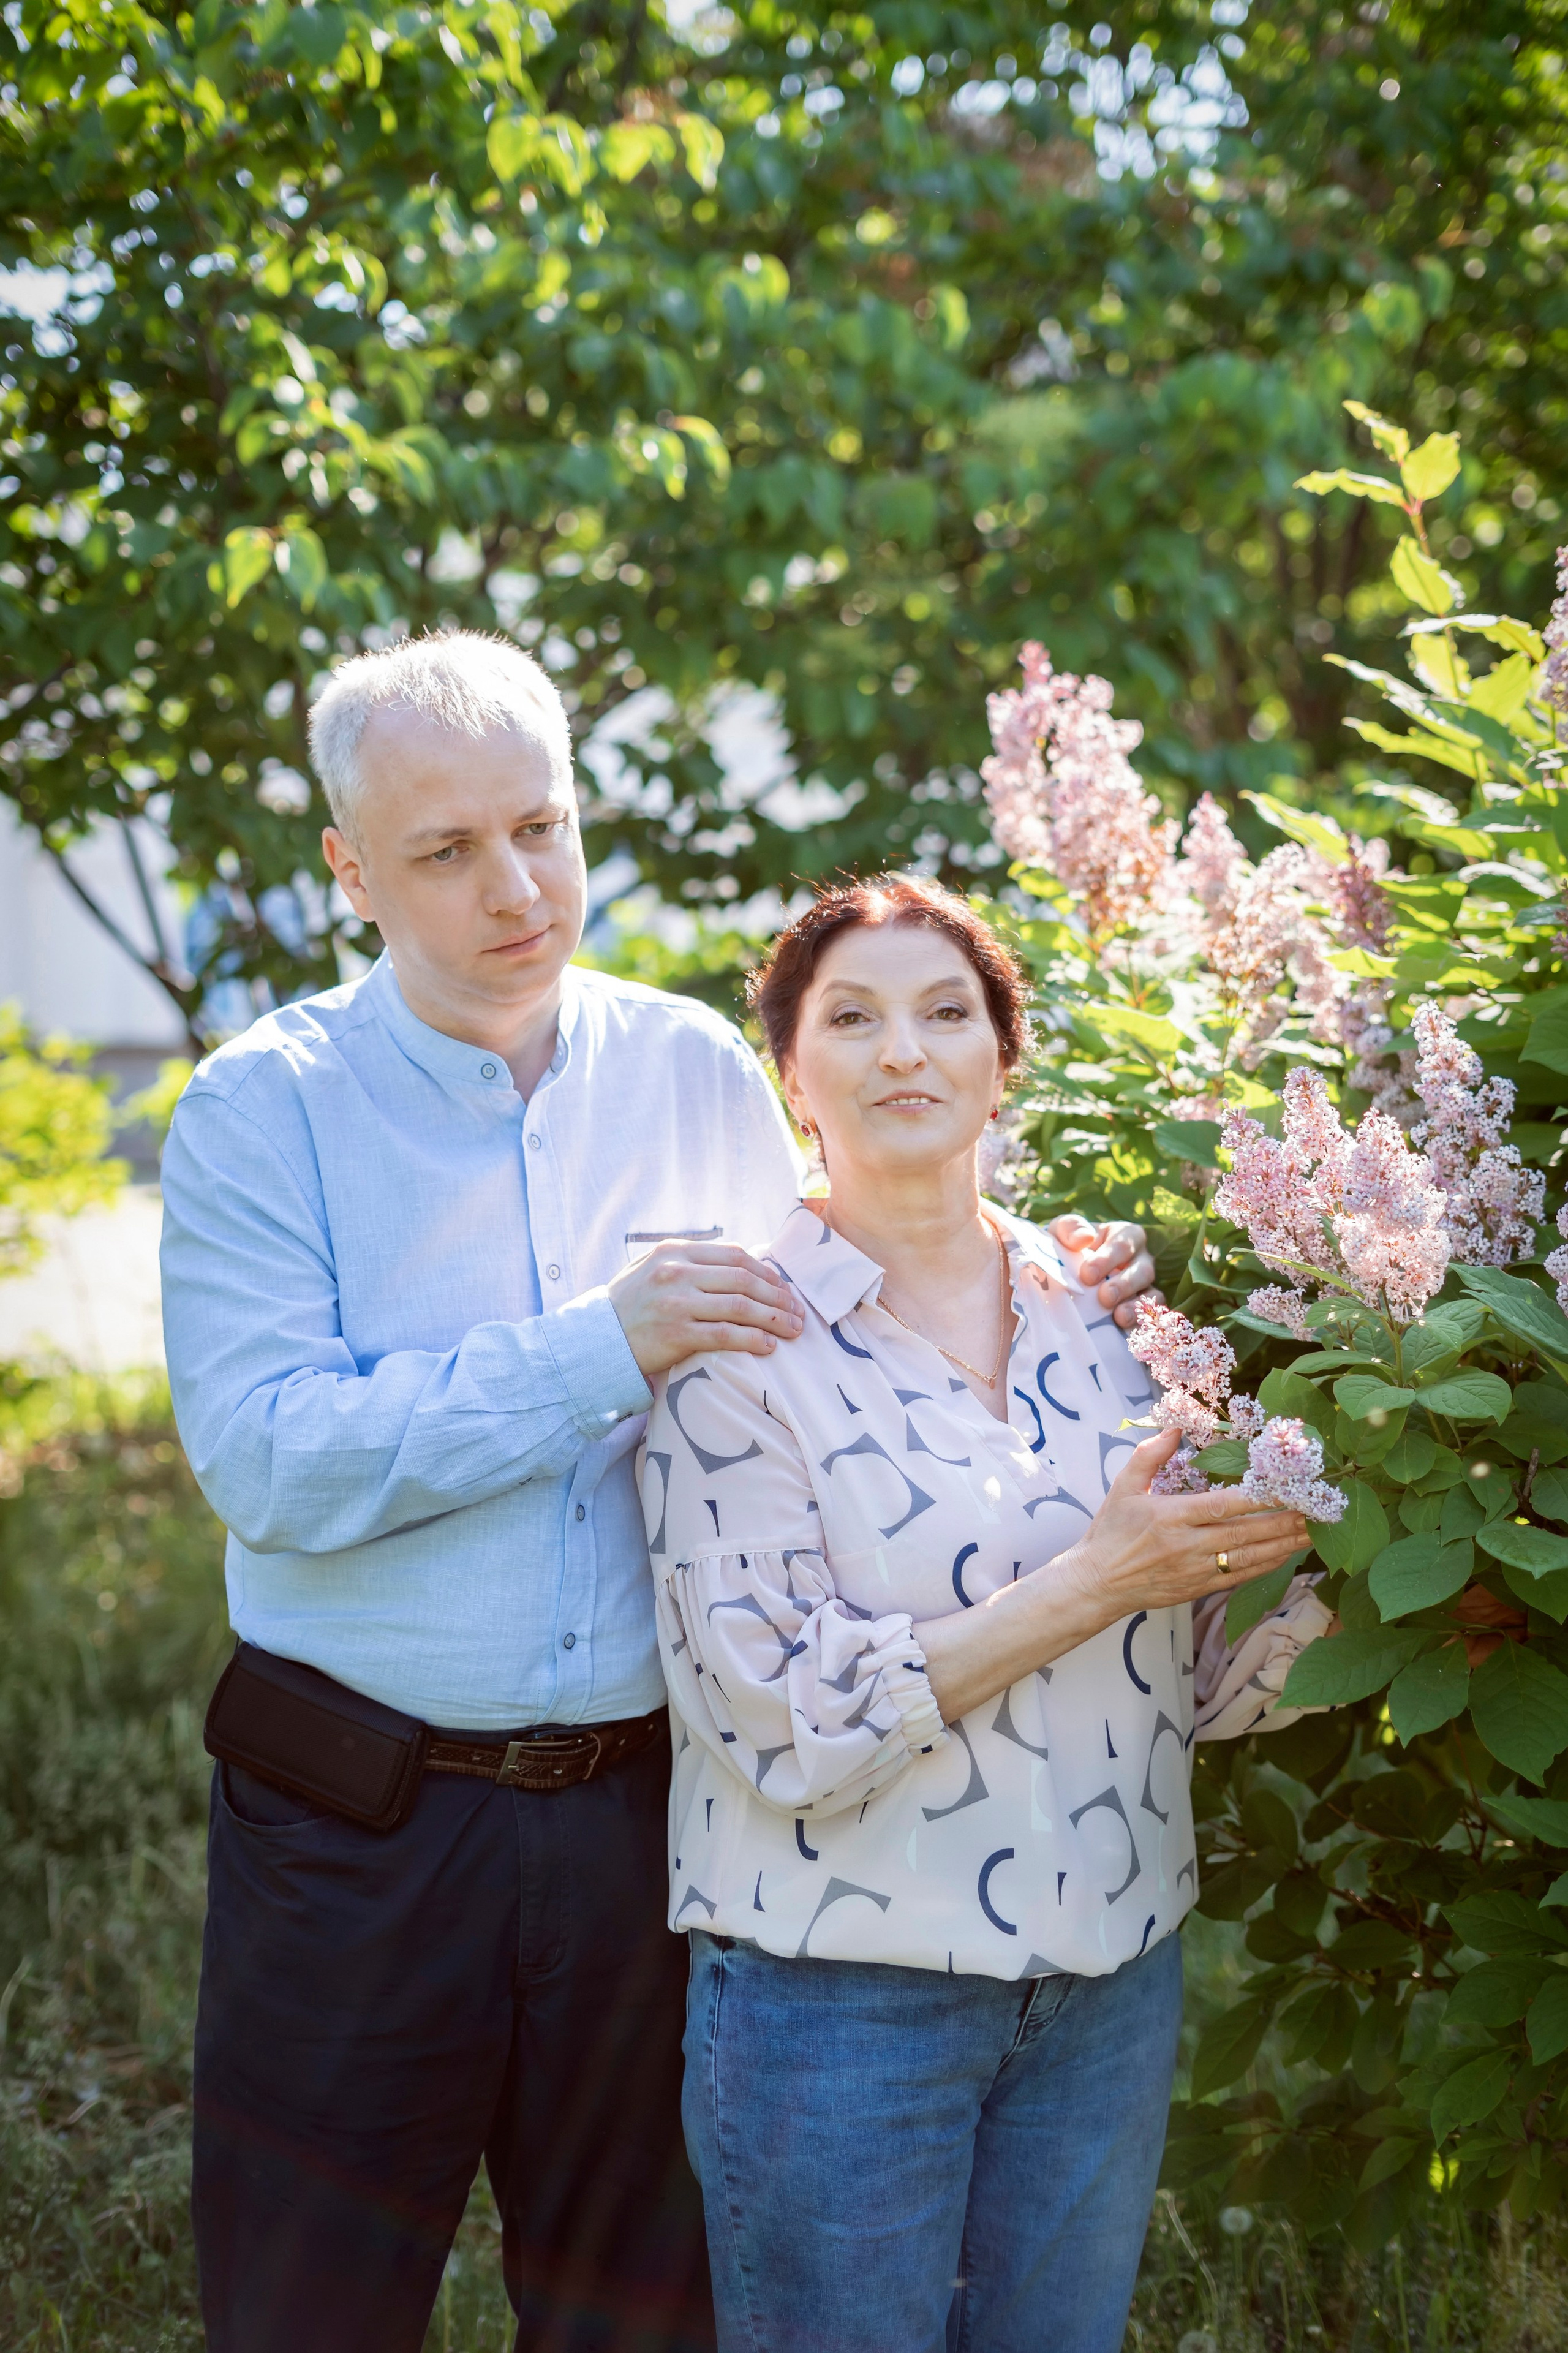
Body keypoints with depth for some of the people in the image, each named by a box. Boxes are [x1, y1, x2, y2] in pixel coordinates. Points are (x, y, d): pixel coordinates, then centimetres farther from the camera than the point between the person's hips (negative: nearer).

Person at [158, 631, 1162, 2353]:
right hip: (359, 1826, -3)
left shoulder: (700, 1074, 5)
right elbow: (266, 1462, -19)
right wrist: (600, 1350, -22)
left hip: (647, 1808, 3)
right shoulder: (265, 1111, -7)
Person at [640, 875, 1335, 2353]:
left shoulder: (1099, 1310, 4)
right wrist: (1091, 1586, -20)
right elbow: (778, 1723, -17)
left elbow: (1196, 1682, 7)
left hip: (1113, 1976, 5)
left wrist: (1322, 1545, -12)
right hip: (841, 1993, -4)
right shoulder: (740, 1343, -9)